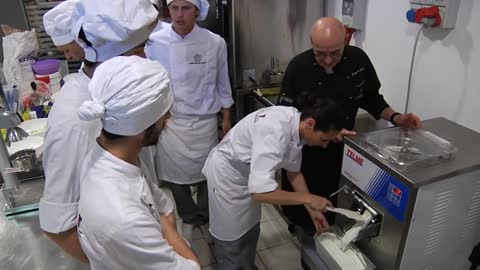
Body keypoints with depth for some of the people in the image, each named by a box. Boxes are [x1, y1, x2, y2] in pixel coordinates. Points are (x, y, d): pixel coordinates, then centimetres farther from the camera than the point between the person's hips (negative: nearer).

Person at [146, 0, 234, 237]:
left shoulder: (215, 43, -9)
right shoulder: (154, 43, -9)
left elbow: (222, 85, 2)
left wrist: (227, 120, 7)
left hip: (204, 121, 0)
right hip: (169, 121, 1)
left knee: (207, 173, 13)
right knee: (176, 175, 13)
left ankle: (205, 218, 43)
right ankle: (189, 218, 41)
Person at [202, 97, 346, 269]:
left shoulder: (296, 124, -12)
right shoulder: (275, 131, -39)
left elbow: (293, 171, 4)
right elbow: (260, 191, -43)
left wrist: (311, 209, 3)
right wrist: (308, 198, -31)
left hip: (249, 174, 8)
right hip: (227, 175, -8)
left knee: (250, 231, 23)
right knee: (231, 238, 8)